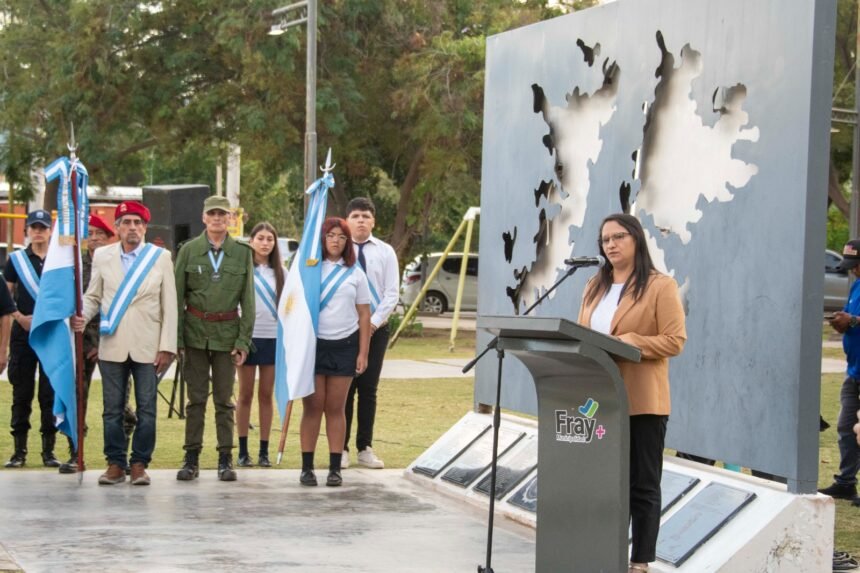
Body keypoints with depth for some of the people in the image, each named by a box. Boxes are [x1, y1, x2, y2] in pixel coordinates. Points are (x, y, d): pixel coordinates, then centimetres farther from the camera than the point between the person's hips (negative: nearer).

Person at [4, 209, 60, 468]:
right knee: (22, 393, 2)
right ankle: (19, 450, 7)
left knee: (51, 393, 1)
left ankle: (49, 450, 7)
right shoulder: (16, 260, 8)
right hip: (23, 334, 0)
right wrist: (20, 317, -8)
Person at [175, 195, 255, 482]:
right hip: (195, 333, 0)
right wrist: (175, 339, -4)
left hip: (227, 333, 0)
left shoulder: (242, 252, 4)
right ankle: (191, 458, 9)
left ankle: (225, 459, 9)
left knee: (224, 399, 3)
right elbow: (177, 296, 2)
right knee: (196, 398, 3)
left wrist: (243, 340, -3)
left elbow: (248, 300, 3)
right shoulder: (189, 250, 3)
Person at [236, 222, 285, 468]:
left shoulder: (280, 272, 9)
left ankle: (264, 451, 9)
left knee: (266, 395, 6)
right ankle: (243, 450, 9)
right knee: (245, 394, 4)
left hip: (273, 337, 2)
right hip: (248, 335, -2)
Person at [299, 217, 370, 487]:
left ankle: (335, 469, 7)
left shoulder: (355, 273, 8)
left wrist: (363, 353, 3)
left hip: (344, 346, 1)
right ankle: (307, 467, 3)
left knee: (336, 408, 4)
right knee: (312, 407, -1)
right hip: (313, 343, -1)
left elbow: (364, 315, 9)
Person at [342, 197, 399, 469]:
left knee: (369, 389, 6)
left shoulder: (385, 252, 3)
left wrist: (374, 322, -9)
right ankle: (341, 447, 8)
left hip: (376, 328, 2)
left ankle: (365, 448, 13)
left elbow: (392, 293, 0)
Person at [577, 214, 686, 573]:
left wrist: (628, 342, -20)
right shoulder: (595, 287, 17)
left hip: (642, 401, -6)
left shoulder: (660, 286, -4)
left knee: (642, 484, 2)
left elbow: (675, 340, -11)